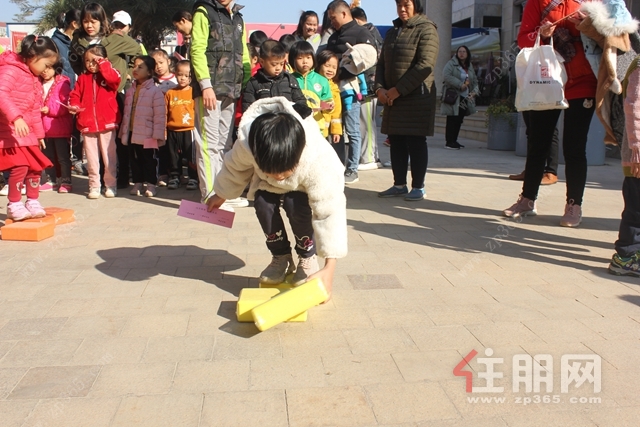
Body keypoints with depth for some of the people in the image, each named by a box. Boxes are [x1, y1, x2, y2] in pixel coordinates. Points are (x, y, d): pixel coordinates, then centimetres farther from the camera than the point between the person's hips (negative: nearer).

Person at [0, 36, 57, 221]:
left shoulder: (34, 79, 17)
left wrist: (39, 133, 22)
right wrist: (16, 118, -39)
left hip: (26, 131, 9)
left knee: (36, 165, 10)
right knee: (20, 165, -16)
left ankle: (32, 202, 24)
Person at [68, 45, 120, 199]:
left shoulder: (109, 74, 2)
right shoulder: (82, 78, 12)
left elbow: (114, 79, -21)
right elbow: (75, 95, 10)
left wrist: (103, 64, -14)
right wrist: (74, 106, -10)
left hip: (107, 123, -3)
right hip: (88, 124, 3)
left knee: (109, 157, 5)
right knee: (92, 158, 8)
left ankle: (111, 185, 15)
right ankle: (94, 186, 16)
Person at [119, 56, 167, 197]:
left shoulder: (155, 91, -11)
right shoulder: (131, 90, 11)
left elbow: (160, 115, -14)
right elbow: (126, 112, 16)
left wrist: (158, 134, -16)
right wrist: (124, 131, 15)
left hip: (148, 135, -7)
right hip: (132, 133, 7)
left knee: (149, 160, 3)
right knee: (134, 159, 13)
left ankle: (151, 184, 13)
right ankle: (137, 183, 24)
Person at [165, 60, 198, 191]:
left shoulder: (193, 92, -3)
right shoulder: (170, 93, 6)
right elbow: (164, 113, 7)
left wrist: (197, 126, -9)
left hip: (189, 130, -3)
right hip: (173, 131, 3)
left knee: (191, 155, 3)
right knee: (174, 156, 13)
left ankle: (193, 178, 13)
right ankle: (175, 177, 24)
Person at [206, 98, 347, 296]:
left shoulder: (319, 162, -45)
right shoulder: (247, 145, -37)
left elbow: (330, 212, -44)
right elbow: (235, 168, -11)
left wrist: (329, 268, -49)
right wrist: (221, 195, 8)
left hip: (304, 186, -2)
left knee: (297, 205, -33)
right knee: (263, 203, -27)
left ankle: (307, 257, -5)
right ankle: (280, 257, -2)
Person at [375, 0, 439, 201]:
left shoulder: (426, 30, -5)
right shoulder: (392, 32, 18)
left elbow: (425, 66, -16)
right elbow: (382, 63, 16)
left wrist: (398, 89, -17)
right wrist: (380, 88, -2)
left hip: (417, 97, -6)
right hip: (392, 97, 6)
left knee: (415, 142, -3)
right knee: (396, 142, 7)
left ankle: (418, 187, 5)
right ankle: (399, 185, 15)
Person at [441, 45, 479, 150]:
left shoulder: (470, 66, 18)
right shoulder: (451, 63, -3)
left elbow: (474, 80, 23)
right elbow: (446, 76, -18)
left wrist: (474, 91, 3)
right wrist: (460, 84, -19)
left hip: (465, 98, 7)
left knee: (459, 120, 9)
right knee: (452, 120, -7)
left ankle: (454, 140, 17)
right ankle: (449, 142, -3)